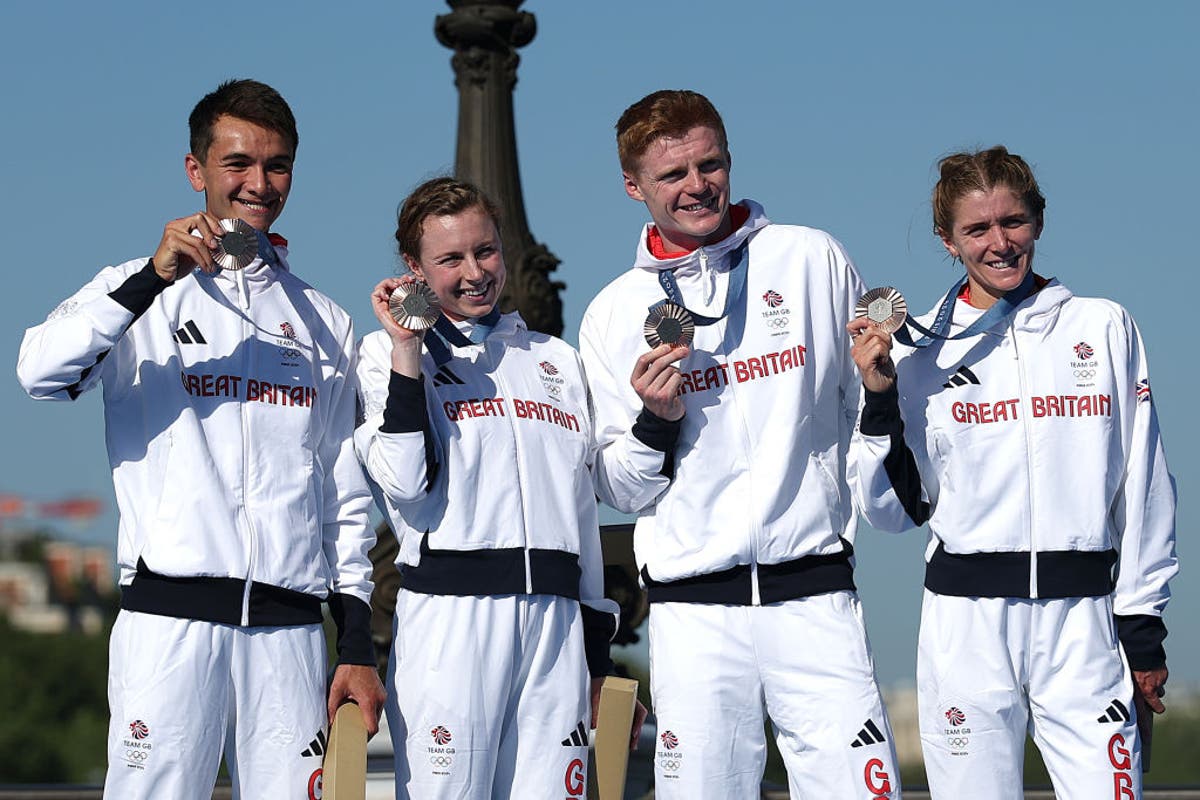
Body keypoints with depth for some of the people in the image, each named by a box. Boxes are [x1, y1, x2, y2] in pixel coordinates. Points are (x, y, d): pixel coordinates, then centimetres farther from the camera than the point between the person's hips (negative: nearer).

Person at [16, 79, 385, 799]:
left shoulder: (324, 323, 18)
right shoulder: (139, 295, 8)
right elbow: (42, 372, -13)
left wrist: (359, 646, 11)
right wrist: (154, 278, -21)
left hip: (290, 628, 3)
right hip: (169, 618, -3)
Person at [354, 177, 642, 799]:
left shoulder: (557, 361, 20)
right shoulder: (387, 354, 6)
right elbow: (404, 484, -10)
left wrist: (601, 659, 17)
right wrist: (407, 351, -12)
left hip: (555, 621, 4)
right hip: (447, 614, -4)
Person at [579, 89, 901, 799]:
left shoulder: (812, 260, 8)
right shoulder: (614, 316, 9)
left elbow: (871, 409, 19)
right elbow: (618, 491, 10)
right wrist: (656, 422, -6)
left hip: (814, 592, -1)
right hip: (692, 608, 1)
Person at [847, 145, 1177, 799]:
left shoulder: (1105, 328, 7)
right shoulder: (919, 352, 6)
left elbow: (1144, 485, 9)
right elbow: (893, 511, 8)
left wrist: (1143, 627, 5)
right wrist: (879, 401, -5)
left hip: (1082, 621, 0)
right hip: (966, 623, 0)